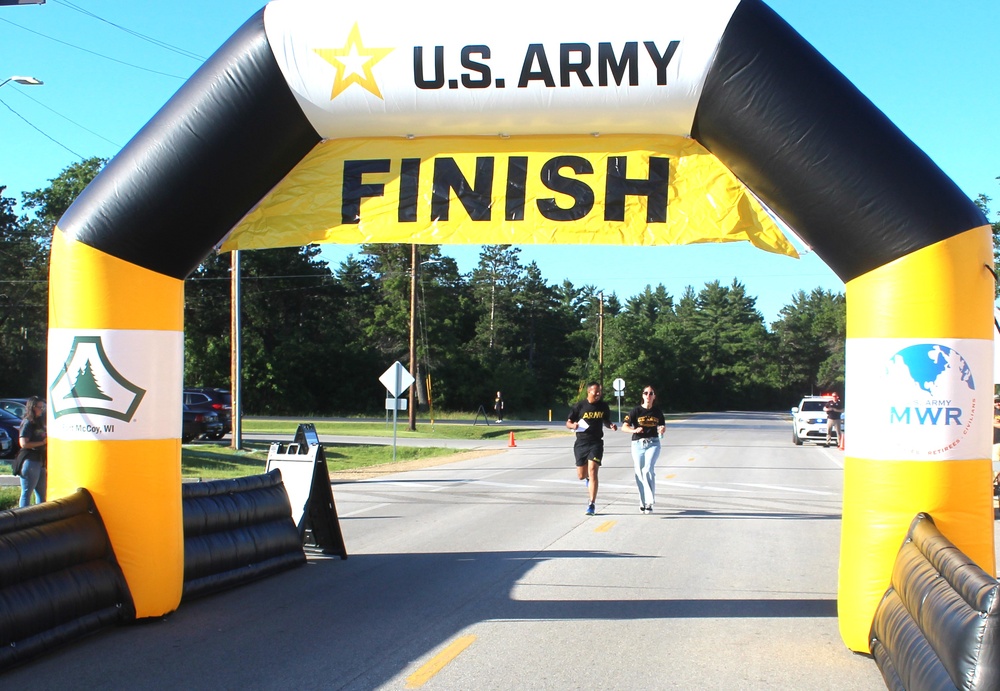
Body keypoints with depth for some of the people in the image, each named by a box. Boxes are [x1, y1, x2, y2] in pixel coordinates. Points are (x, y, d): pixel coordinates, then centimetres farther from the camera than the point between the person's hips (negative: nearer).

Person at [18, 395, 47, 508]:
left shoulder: (38, 423, 16)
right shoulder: (27, 423, -10)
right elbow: (24, 444, -19)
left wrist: (47, 440, 8)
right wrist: (42, 442, -15)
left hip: (40, 462, 9)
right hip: (30, 461, -9)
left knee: (41, 493, 13)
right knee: (27, 493, -6)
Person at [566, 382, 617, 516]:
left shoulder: (603, 406, 5)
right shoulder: (580, 406, -3)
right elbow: (568, 423, 2)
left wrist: (611, 425, -2)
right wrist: (573, 425, -20)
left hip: (596, 443, 0)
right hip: (581, 443, 0)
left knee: (592, 471, -16)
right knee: (581, 476, 7)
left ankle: (591, 505, -12)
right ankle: (588, 478, 48)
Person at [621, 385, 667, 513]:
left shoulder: (657, 411, 4)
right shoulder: (636, 411, -3)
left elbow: (662, 426, 17)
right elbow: (624, 427, -8)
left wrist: (662, 429, -7)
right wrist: (635, 430, -27)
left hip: (653, 444, 0)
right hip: (638, 444, 0)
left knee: (648, 470, -19)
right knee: (639, 473, 3)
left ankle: (649, 502, -18)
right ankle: (643, 501, 22)